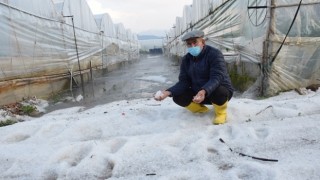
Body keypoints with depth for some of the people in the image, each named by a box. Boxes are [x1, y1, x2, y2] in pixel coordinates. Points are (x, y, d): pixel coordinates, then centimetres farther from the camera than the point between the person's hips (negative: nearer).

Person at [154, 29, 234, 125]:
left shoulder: (214, 54, -19)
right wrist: (168, 92, -24)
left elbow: (216, 78, -30)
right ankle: (201, 109, 10)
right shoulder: (186, 59, -1)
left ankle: (221, 112, -4)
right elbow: (184, 82, -5)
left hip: (220, 90, -5)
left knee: (218, 92, -40)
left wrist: (204, 91, -51)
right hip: (198, 93, 5)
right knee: (178, 97, -17)